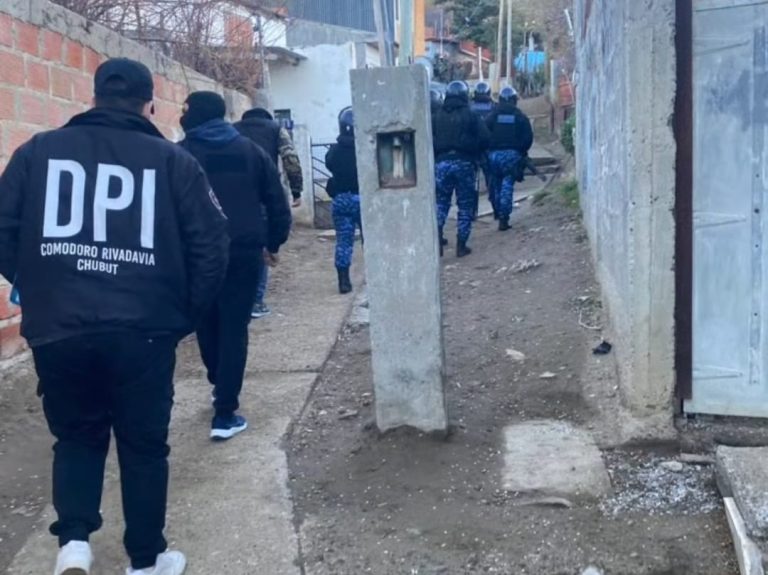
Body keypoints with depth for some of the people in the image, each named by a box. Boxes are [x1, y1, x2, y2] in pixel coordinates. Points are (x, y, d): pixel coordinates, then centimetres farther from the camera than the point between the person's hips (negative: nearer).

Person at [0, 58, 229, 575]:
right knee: (144, 444, 15)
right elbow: (211, 245, -2)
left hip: (57, 329, 2)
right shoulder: (172, 160, 1)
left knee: (77, 437, 22)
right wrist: (186, 315, 9)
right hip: (143, 330, -1)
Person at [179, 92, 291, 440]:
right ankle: (225, 414, -1)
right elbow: (277, 202, 7)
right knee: (234, 329, 2)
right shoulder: (250, 150, 9)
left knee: (207, 324, 21)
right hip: (244, 251, 1)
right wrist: (272, 243, 16)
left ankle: (219, 387, 38)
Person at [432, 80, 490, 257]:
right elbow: (484, 139, -4)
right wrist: (476, 155, 11)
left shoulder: (436, 117, 8)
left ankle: (438, 239, 0)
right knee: (465, 205, 6)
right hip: (464, 163, -2)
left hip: (441, 163, 2)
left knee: (441, 202, 14)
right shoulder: (470, 116, 1)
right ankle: (461, 245, 4)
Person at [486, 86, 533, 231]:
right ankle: (503, 218, -11)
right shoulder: (520, 116, 4)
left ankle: (498, 214, 16)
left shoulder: (493, 116, 4)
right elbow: (528, 137, -1)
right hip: (512, 154, -1)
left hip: (495, 154, 1)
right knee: (507, 185, -3)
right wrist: (522, 151, 13)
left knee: (497, 184, 13)